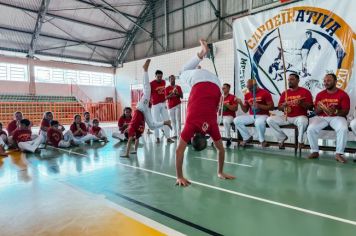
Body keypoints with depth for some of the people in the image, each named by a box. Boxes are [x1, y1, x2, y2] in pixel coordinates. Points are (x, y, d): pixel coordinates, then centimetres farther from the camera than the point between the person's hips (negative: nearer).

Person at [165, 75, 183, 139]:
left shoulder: (178, 87, 8)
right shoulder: (167, 88, 5)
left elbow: (182, 96, 6)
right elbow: (166, 97, -5)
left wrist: (177, 93, -13)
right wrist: (172, 93, -19)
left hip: (177, 105, 0)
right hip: (170, 106, 1)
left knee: (178, 119, -7)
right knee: (173, 120, 3)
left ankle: (179, 134, -9)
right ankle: (175, 134, 8)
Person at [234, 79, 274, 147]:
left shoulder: (265, 93, -7)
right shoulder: (247, 95, 9)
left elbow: (272, 107, -9)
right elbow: (245, 110, 12)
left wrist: (259, 106, -22)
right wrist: (241, 103, -8)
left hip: (263, 115, -6)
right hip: (251, 116, 6)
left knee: (259, 122, -40)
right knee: (236, 120, -12)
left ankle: (262, 140, -11)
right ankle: (247, 137, 3)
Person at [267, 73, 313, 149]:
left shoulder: (305, 91, 0)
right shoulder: (284, 93, 12)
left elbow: (310, 107, -5)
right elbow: (279, 107, 11)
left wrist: (301, 103, -23)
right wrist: (283, 105, -12)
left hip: (300, 117, -4)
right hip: (287, 117, 5)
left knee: (302, 121, -40)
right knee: (270, 119, -13)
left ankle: (300, 140, -11)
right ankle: (282, 137, 4)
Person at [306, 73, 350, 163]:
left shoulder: (343, 94, 1)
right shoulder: (320, 95, 8)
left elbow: (345, 111, -4)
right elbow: (316, 112, 7)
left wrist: (335, 111, -25)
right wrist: (320, 108, -17)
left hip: (337, 117, -2)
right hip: (321, 117, 2)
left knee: (343, 129, -34)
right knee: (310, 129, -26)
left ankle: (339, 154, -18)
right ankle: (314, 151, -9)